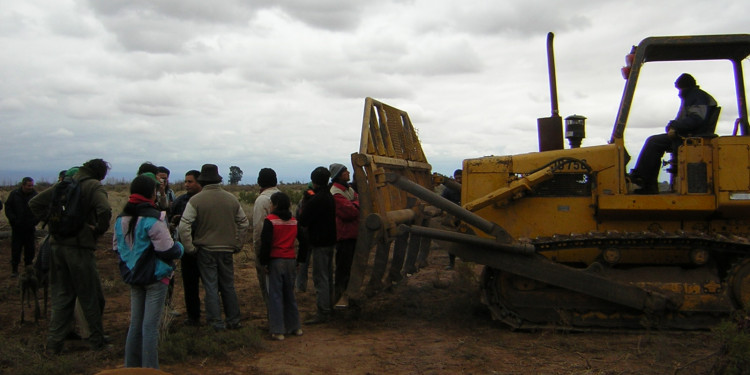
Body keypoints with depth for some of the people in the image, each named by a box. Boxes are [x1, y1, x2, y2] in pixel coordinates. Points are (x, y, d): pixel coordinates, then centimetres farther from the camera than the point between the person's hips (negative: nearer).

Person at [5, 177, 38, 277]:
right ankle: (14, 269, 14)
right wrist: (14, 220, -10)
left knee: (30, 250, 5)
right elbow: (8, 209, 2)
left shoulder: (35, 195, 0)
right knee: (16, 249, 3)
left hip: (30, 228, 0)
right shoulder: (14, 194, 0)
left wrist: (35, 221, -10)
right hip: (17, 228, 0)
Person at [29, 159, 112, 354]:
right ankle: (97, 340, 16)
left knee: (61, 295, 15)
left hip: (57, 244, 6)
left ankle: (53, 343, 14)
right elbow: (105, 211, -26)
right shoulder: (94, 186, -8)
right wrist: (99, 230, -9)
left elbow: (35, 203, 14)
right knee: (90, 297, 6)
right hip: (80, 246, -6)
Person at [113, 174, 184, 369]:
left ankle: (131, 366, 26)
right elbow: (168, 250, -20)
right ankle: (150, 369, 6)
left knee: (135, 324, 17)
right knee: (150, 326, -1)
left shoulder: (121, 219, 4)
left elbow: (117, 246, 12)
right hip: (155, 277, -7)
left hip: (133, 277, 7)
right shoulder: (153, 218, -20)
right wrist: (179, 248, 0)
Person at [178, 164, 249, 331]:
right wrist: (237, 244, 16)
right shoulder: (231, 198, 4)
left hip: (205, 250, -3)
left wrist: (189, 247, -5)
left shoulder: (195, 200, -9)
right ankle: (233, 320, 21)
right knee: (228, 286, 14)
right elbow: (244, 223, 11)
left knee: (211, 287, 4)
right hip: (227, 250, 3)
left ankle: (216, 322, 8)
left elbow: (183, 226, -14)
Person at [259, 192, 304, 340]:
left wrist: (264, 262, -5)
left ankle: (278, 331, 1)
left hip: (275, 260, -5)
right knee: (289, 294, 15)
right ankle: (294, 327, 21)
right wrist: (301, 259, 18)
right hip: (290, 261, 5)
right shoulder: (294, 221, 9)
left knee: (275, 295, 0)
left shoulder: (270, 220, -8)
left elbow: (266, 242, -12)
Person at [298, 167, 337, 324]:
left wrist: (301, 213, 4)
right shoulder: (330, 197, 10)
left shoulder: (316, 200, -19)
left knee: (320, 278, -6)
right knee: (327, 277, 18)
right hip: (330, 240, 10)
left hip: (320, 243, -10)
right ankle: (327, 308, 28)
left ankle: (322, 313, -4)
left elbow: (303, 221, -18)